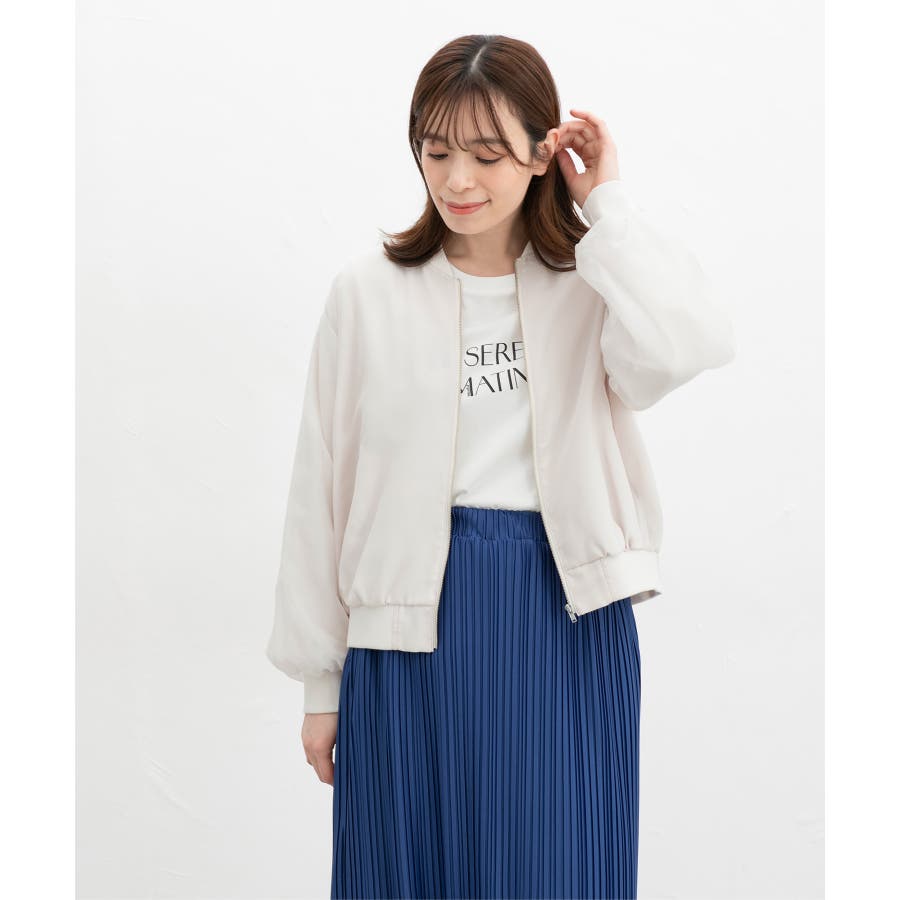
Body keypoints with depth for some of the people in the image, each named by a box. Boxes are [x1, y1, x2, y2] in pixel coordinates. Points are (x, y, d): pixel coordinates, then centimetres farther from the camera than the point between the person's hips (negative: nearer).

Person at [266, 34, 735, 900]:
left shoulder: (590, 286, 0)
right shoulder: (368, 291, 0)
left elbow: (685, 345, -24)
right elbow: (321, 492, 3)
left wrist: (607, 201, -12)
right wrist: (321, 681, 5)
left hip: (566, 618, 0)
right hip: (412, 623, 0)